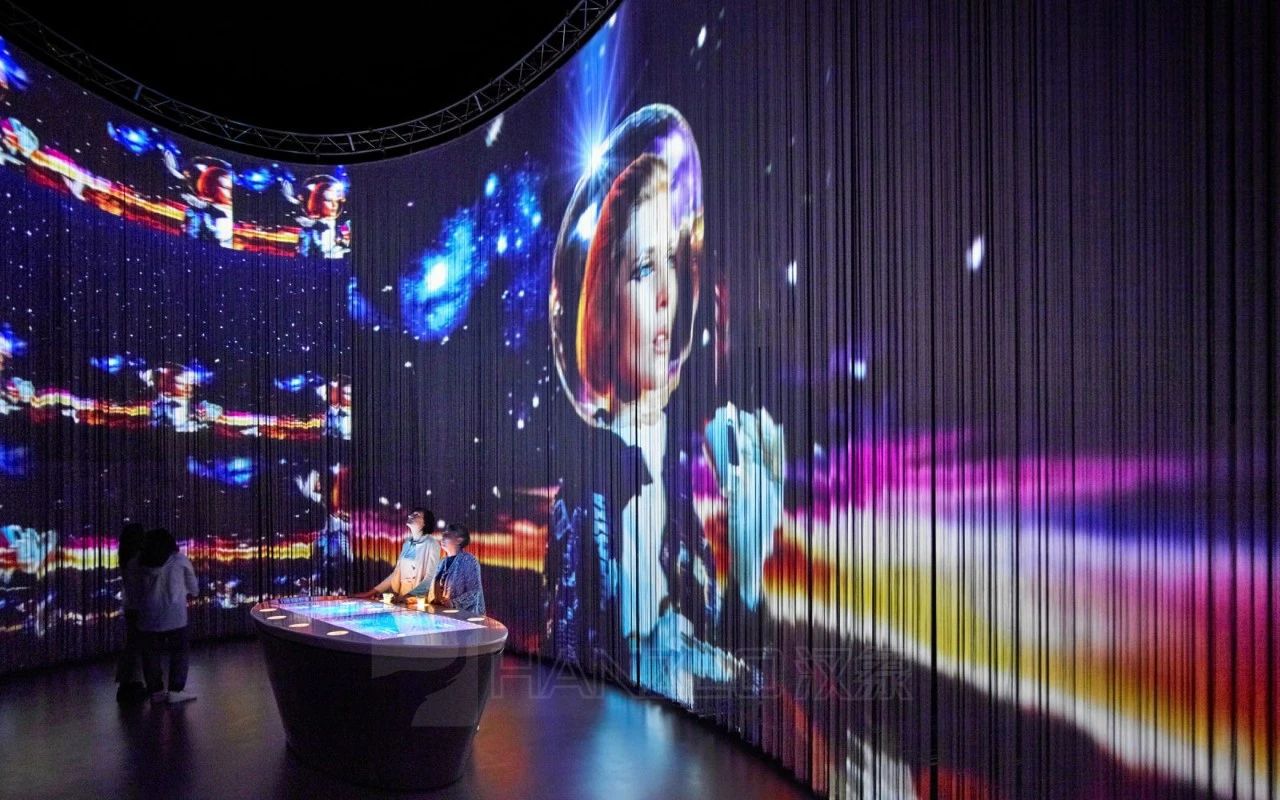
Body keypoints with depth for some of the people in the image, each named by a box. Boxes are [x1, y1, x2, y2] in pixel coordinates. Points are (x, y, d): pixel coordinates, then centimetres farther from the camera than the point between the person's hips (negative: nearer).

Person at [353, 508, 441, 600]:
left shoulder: (431, 544, -7)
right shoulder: (408, 543, 13)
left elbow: (431, 578, -13)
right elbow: (397, 573, 17)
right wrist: (374, 591, 11)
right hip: (401, 598, 5)